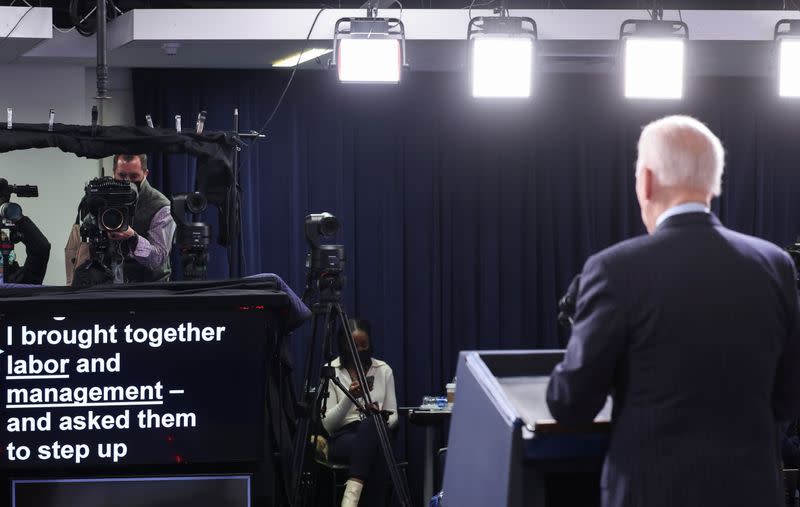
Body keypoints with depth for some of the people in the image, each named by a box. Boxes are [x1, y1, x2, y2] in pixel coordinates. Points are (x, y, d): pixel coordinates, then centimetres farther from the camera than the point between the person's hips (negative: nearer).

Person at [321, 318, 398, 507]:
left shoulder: (384, 370, 7)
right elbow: (328, 424, -4)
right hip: (342, 439, -2)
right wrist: (349, 398, -20)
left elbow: (393, 416, 10)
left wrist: (384, 418, -14)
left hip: (377, 439, 2)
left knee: (368, 426, -36)